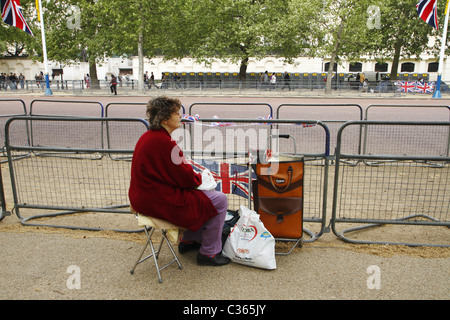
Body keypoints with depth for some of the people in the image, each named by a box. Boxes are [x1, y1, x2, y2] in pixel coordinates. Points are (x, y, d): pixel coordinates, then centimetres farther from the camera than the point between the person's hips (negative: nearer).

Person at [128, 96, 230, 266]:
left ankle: (188, 241, 35)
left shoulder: (148, 136, 9)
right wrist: (199, 178, 1)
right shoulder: (164, 142, -24)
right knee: (219, 201, -5)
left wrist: (193, 174, 6)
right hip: (159, 202, -11)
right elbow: (184, 178, -19)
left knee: (204, 194, 25)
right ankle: (209, 253, 8)